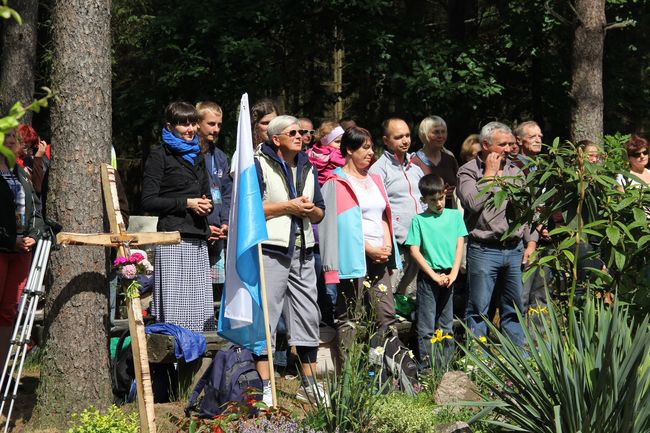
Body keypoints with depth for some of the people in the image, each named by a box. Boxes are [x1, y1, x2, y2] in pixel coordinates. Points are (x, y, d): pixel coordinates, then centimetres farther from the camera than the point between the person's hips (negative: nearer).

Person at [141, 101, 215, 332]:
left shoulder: (197, 156, 23)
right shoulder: (160, 155, 1)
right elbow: (148, 201, -6)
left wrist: (206, 205, 6)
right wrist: (186, 203, -11)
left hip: (198, 239, 7)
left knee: (201, 303, 4)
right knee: (174, 305, -11)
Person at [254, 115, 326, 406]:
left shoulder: (307, 168, 18)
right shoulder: (259, 165, -3)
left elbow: (320, 213, 23)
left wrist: (311, 209, -1)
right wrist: (287, 207, -12)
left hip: (302, 252, 7)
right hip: (270, 250, -7)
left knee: (308, 316, 9)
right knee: (266, 315, -7)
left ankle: (309, 383, 19)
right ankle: (265, 386, -3)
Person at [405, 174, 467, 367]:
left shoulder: (454, 216, 6)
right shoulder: (419, 220, -2)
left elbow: (460, 245, 4)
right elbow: (414, 251, -6)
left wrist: (453, 273, -7)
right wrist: (434, 276, -11)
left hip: (449, 277, 3)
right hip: (428, 277, -3)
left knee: (446, 325, 10)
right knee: (426, 326, -1)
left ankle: (445, 364, 16)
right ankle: (428, 365, 2)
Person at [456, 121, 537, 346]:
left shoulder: (515, 171, 15)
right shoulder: (469, 171, -2)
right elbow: (473, 203, -19)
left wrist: (531, 242, 7)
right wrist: (489, 174, -11)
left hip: (515, 250, 5)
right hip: (484, 250, -5)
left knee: (515, 308, 10)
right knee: (478, 310, -2)